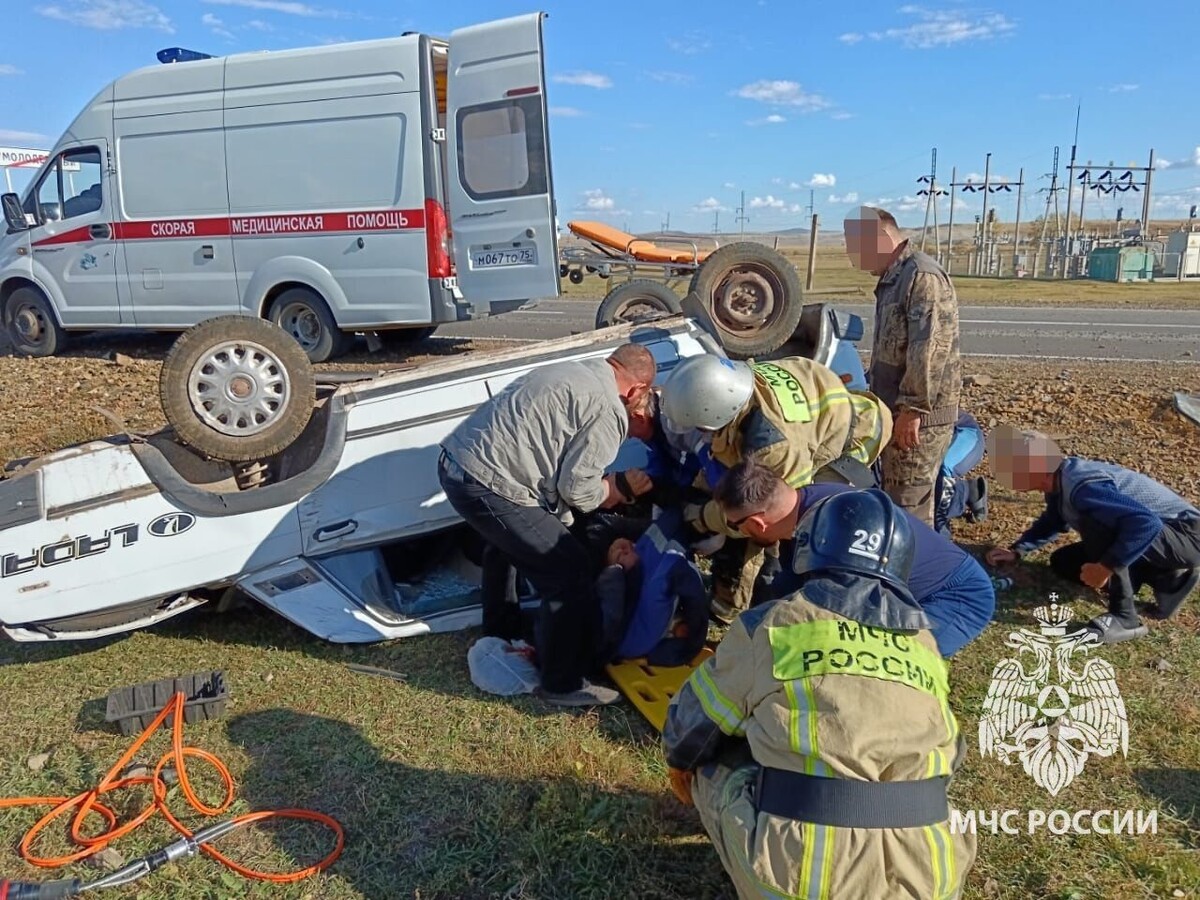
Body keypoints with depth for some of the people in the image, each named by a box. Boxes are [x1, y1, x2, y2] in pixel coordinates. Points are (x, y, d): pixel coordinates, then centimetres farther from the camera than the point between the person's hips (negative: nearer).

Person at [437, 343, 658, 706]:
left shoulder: (571, 371, 17)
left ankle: (498, 629, 56)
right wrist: (622, 489, 9)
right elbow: (578, 489, -9)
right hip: (488, 486, -10)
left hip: (454, 460, 10)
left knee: (506, 540, 36)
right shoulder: (609, 409, -9)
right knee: (570, 572, 0)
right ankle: (563, 684, 14)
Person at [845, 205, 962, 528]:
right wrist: (869, 382, 28)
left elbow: (931, 349, -24)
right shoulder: (892, 278, 16)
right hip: (897, 409, 10)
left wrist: (913, 409, -24)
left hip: (920, 415, -10)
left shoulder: (923, 276, -17)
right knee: (892, 498, 19)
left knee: (909, 505, -5)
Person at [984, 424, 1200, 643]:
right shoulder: (1059, 479, -3)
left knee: (1095, 522, -33)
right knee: (1063, 563, 11)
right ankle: (1165, 579, 12)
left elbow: (1147, 523, -42)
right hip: (1154, 530, 10)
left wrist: (1105, 568, -36)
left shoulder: (1081, 487, -33)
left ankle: (1124, 617, -21)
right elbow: (1053, 521, 18)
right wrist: (1016, 551, 5)